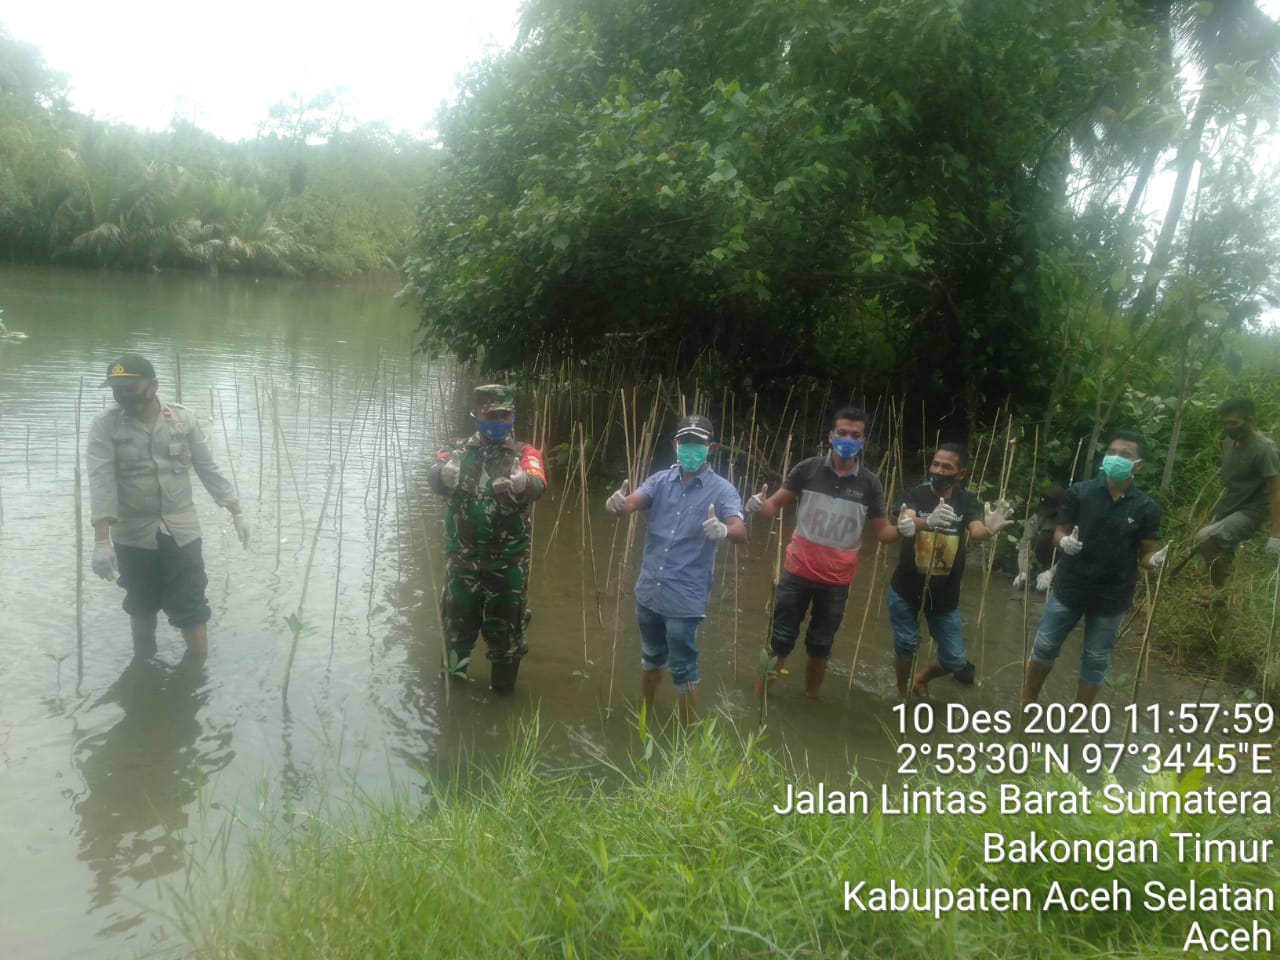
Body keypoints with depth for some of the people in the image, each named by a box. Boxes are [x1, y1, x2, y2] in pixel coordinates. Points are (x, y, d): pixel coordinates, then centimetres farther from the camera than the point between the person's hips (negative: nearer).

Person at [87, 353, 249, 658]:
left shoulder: (183, 419, -3)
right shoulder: (105, 425, -8)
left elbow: (208, 469, 4)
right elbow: (100, 480, -16)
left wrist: (237, 511, 3)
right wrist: (101, 540, -24)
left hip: (181, 532, 0)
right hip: (132, 536, 0)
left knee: (192, 610, 2)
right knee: (141, 608, 18)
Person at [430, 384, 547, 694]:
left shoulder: (525, 454, -2)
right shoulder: (459, 450, 1)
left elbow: (538, 484, -23)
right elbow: (436, 480, -19)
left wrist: (522, 482, -47)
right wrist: (445, 471, -44)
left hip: (509, 563, -1)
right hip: (462, 560, 1)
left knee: (505, 629, 10)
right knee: (457, 623, 14)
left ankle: (502, 692, 29)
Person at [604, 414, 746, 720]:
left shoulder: (722, 490, -11)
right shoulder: (661, 480, 1)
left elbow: (741, 532, -26)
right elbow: (630, 503, -14)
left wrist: (723, 531, -50)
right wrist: (616, 504, -39)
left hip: (686, 598, -4)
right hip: (649, 591, 4)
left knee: (683, 670, 5)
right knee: (651, 658, 24)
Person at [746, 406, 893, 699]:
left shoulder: (869, 483, -6)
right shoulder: (808, 469, -8)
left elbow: (882, 529, -1)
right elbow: (775, 505, -2)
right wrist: (759, 506, -25)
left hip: (837, 581, 1)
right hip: (798, 573, -1)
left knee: (820, 646, 17)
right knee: (780, 640, 8)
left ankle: (810, 699, 37)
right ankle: (758, 697, 24)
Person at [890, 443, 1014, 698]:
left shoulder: (967, 502, -6)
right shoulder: (916, 494, -10)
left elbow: (975, 533, -25)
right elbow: (902, 525, -30)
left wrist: (989, 530, -50)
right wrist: (928, 521, -53)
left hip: (945, 595, 2)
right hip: (906, 589, -1)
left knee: (955, 660, 5)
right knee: (906, 645, 2)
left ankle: (921, 680, 37)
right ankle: (903, 695, 30)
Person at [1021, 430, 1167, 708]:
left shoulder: (1146, 508, -7)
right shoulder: (1079, 492, -7)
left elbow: (1144, 553, -1)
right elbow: (1059, 532, -1)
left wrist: (1155, 560, -24)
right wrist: (1065, 542, -24)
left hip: (1112, 595, 0)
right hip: (1069, 586, 0)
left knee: (1096, 660, 12)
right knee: (1045, 647, 10)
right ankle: (1027, 705, 29)